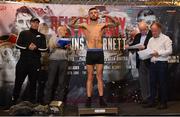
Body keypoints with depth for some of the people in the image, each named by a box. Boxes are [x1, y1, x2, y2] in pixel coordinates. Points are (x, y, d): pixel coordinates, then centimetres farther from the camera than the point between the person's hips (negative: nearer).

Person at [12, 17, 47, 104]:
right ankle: (14, 100, 11)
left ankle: (31, 101, 13)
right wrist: (27, 47, -14)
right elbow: (18, 45, 0)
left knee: (33, 82, 5)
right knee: (18, 81, 2)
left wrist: (36, 48, -16)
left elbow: (44, 48, 1)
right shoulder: (23, 33, 10)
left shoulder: (41, 36, 12)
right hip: (23, 60, -1)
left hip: (35, 62, 1)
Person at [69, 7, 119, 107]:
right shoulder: (86, 26, 7)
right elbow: (72, 24, 3)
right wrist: (79, 17, -13)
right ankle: (89, 99, 5)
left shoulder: (102, 25, 8)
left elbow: (116, 24, 7)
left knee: (100, 77, 4)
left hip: (100, 53, 1)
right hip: (90, 53, 0)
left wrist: (108, 17, -8)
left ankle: (101, 99, 7)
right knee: (90, 77, 3)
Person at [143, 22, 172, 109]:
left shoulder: (166, 38, 0)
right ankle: (152, 101, 14)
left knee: (162, 83, -1)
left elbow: (169, 51, -9)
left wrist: (159, 53, -20)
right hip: (153, 63, 5)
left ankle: (163, 103, 7)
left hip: (162, 63, -5)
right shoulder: (151, 40, 19)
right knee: (152, 82, 6)